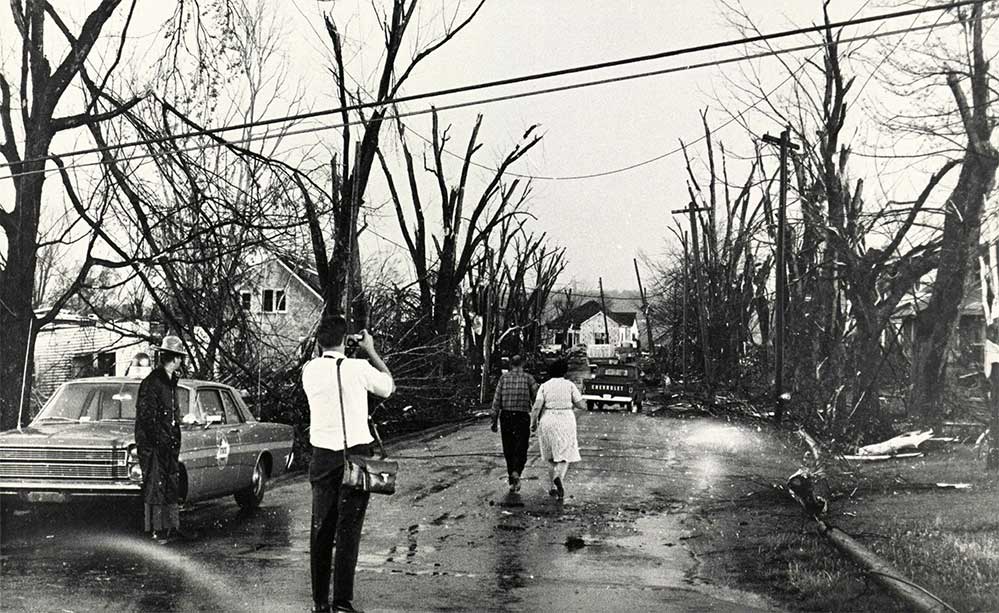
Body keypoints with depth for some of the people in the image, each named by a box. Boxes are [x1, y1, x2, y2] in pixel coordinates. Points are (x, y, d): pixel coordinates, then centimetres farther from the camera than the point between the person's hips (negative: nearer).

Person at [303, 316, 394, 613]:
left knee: (321, 528, 11)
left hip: (322, 456, 3)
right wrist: (371, 351, 13)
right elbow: (389, 386, 8)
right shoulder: (359, 368, -10)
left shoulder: (309, 370, 0)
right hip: (355, 453, -3)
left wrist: (322, 352, 23)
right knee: (348, 529, 2)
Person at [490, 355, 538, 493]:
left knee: (508, 450, 14)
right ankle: (516, 473, -21)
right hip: (522, 417, -2)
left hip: (506, 416, 2)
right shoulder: (528, 378, 1)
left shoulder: (504, 377, 4)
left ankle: (512, 480, 20)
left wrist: (494, 421, 3)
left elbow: (496, 400, -1)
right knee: (521, 450, 4)